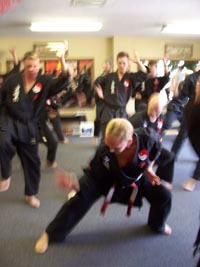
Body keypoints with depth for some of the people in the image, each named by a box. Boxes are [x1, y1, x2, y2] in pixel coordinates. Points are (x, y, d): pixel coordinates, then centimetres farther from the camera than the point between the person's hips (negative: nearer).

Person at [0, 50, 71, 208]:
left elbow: (64, 81, -22)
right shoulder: (13, 79, -5)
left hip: (28, 125, 2)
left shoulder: (45, 82, -5)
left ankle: (31, 195, 29)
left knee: (32, 161, 8)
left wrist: (62, 59, -33)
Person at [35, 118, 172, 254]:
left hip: (136, 177, 3)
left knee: (164, 196, -3)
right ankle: (50, 234, 3)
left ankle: (158, 226, 34)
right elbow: (93, 177, -25)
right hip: (108, 179, -2)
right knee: (80, 201, -19)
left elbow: (156, 146, -11)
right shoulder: (104, 151, -38)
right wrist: (74, 183, -45)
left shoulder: (147, 138, -38)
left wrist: (148, 168, -10)